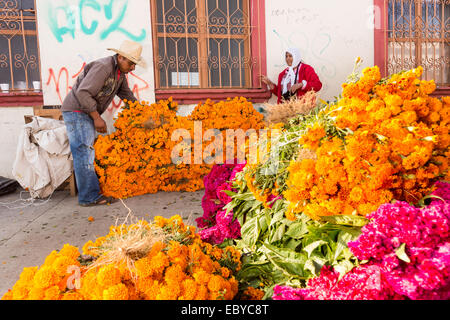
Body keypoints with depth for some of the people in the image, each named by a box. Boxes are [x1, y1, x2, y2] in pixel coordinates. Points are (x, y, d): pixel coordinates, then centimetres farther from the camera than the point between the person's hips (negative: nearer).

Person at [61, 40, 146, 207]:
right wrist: (97, 117, -24)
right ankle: (90, 197, -5)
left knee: (87, 153, 10)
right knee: (84, 153, -10)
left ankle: (88, 193, 17)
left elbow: (127, 94, 24)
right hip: (76, 112, -10)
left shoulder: (119, 72, 9)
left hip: (88, 113, 10)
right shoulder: (103, 67, -21)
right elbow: (83, 93, -27)